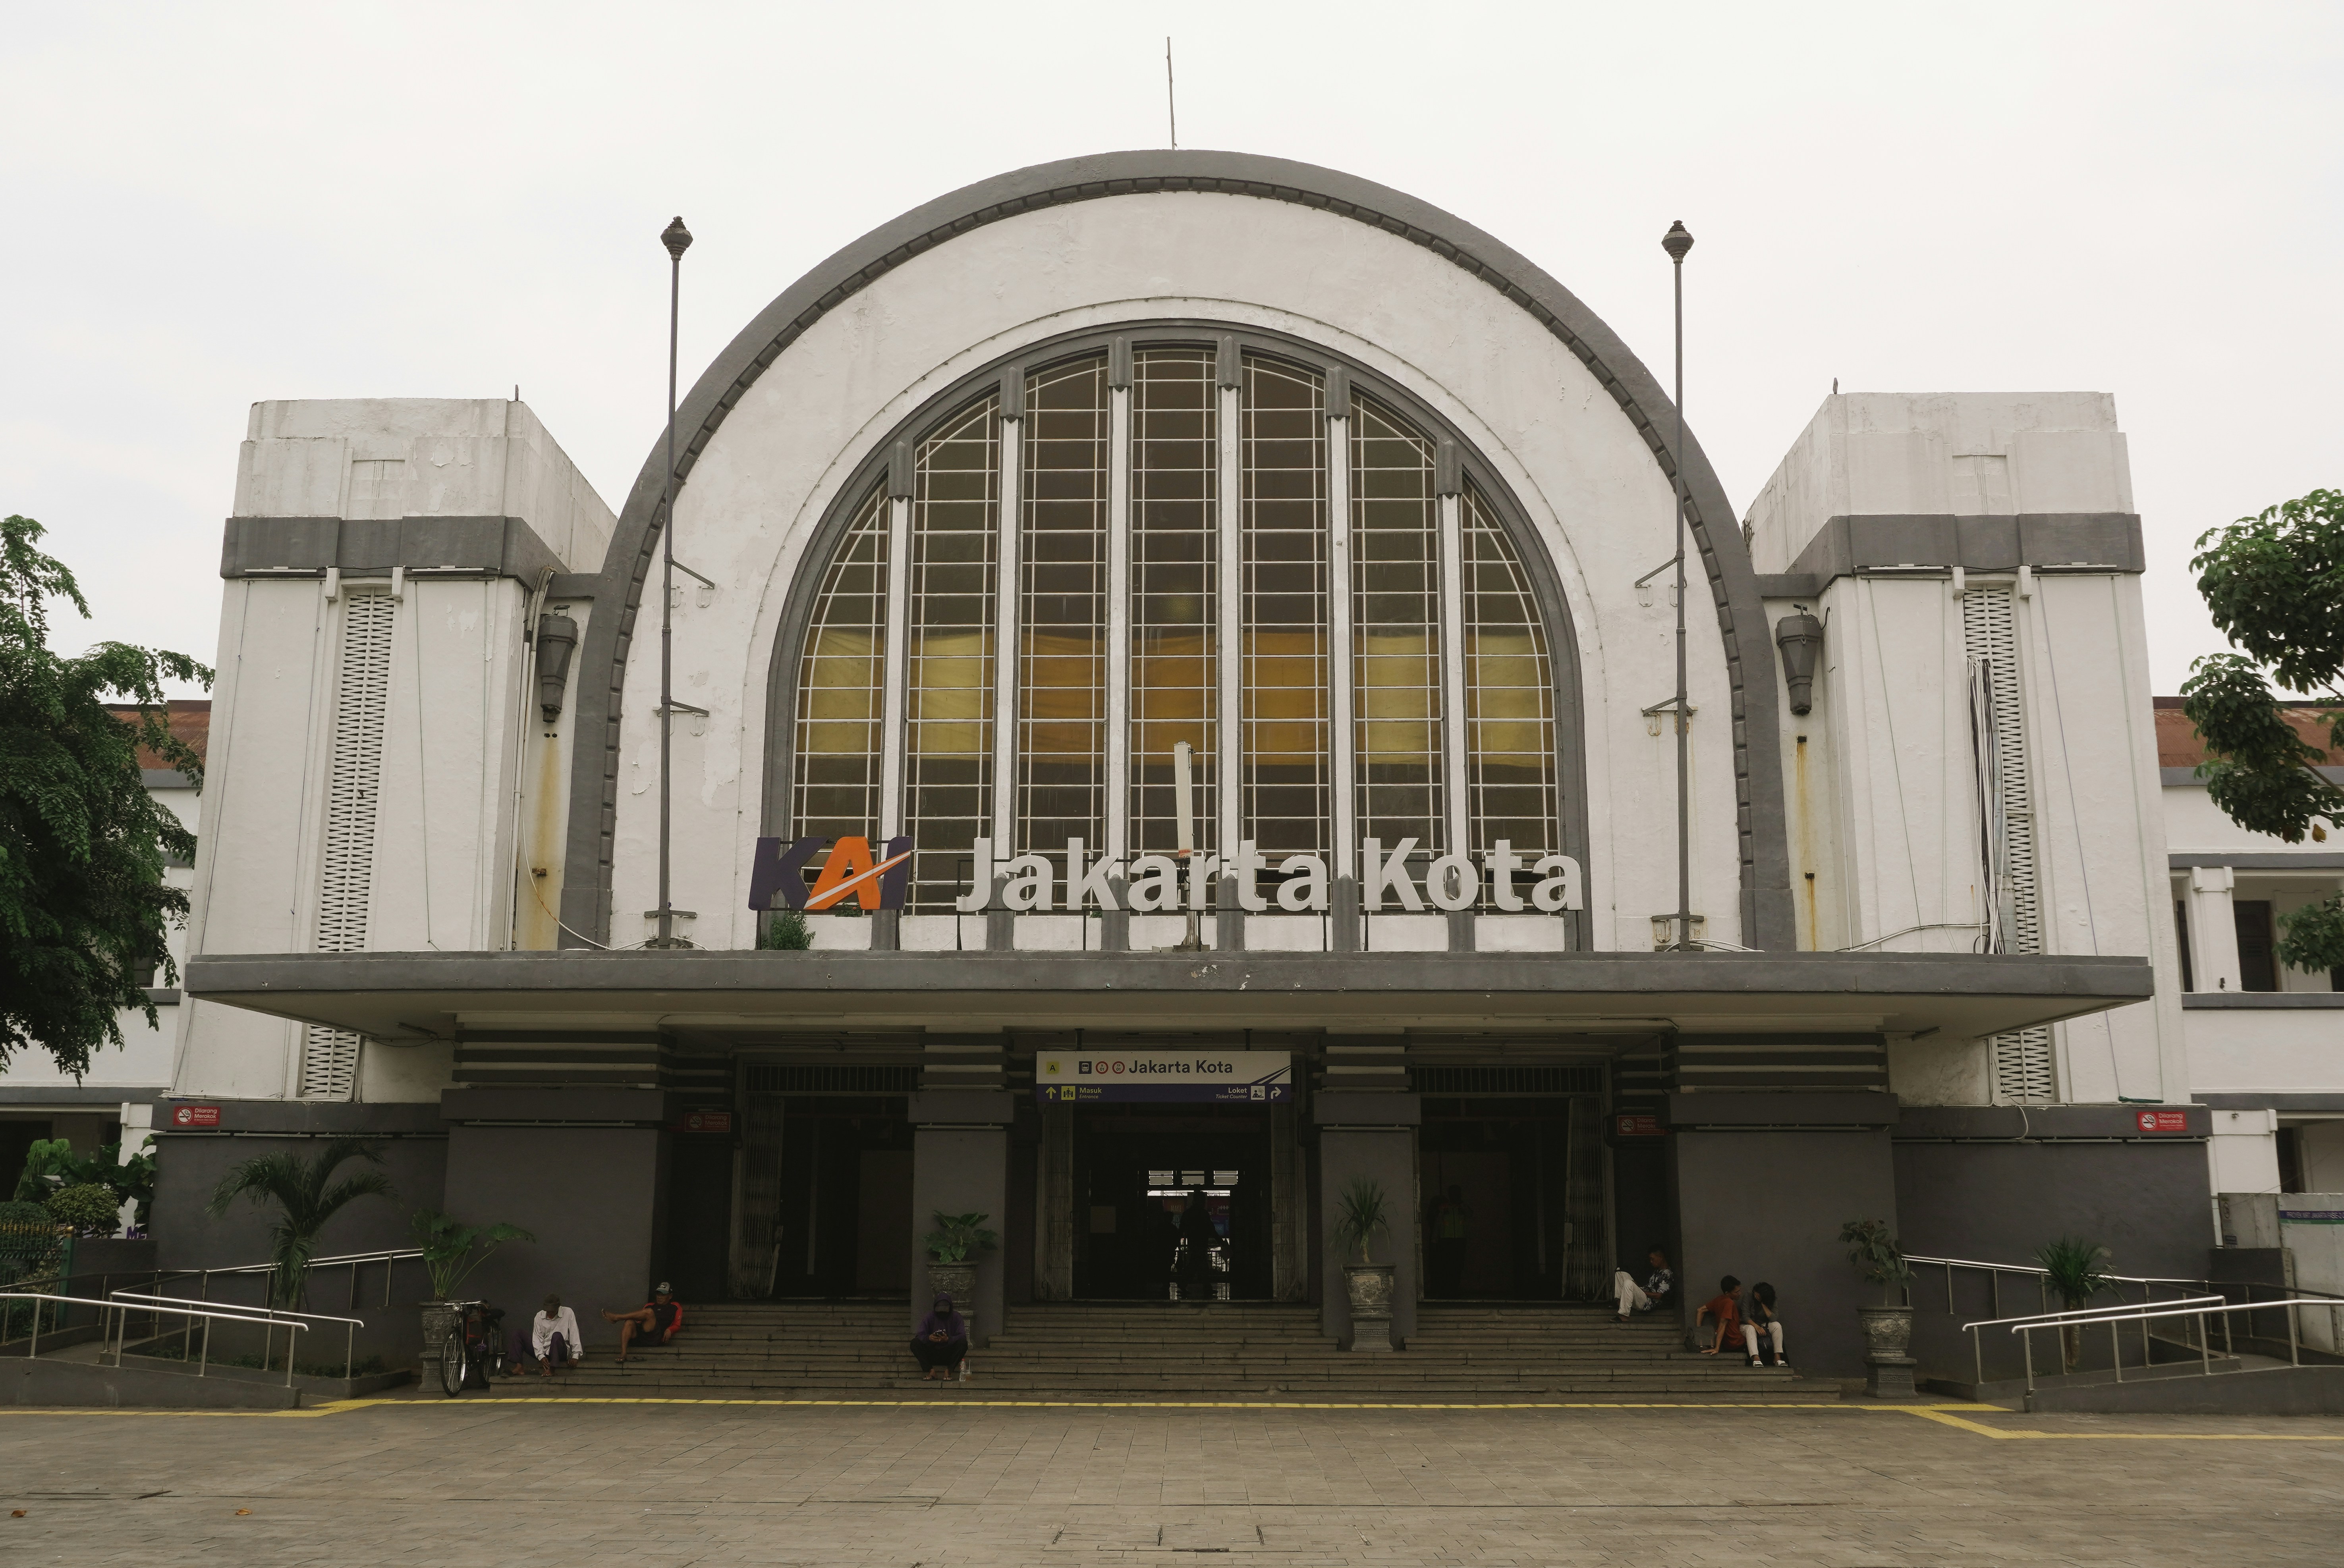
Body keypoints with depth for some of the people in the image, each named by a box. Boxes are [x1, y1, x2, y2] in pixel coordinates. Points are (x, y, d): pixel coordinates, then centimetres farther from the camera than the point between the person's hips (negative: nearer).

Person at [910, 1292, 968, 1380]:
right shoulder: (930, 1318, 3)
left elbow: (962, 1336, -13)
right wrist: (928, 1338, -31)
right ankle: (931, 1371, -21)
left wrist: (949, 1340, -33)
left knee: (963, 1343, -29)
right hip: (933, 1355, 1)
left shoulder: (956, 1317, 0)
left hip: (950, 1355, -1)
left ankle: (949, 1371, -22)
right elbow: (919, 1335, -7)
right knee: (915, 1343, -20)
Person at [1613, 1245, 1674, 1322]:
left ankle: (1624, 1317, -37)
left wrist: (1641, 1291, -11)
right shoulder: (1657, 1271, 20)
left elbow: (1659, 1296, -15)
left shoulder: (1667, 1275, -9)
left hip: (1648, 1303, -10)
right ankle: (1618, 1302, -7)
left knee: (1629, 1283, -37)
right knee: (1620, 1272, 9)